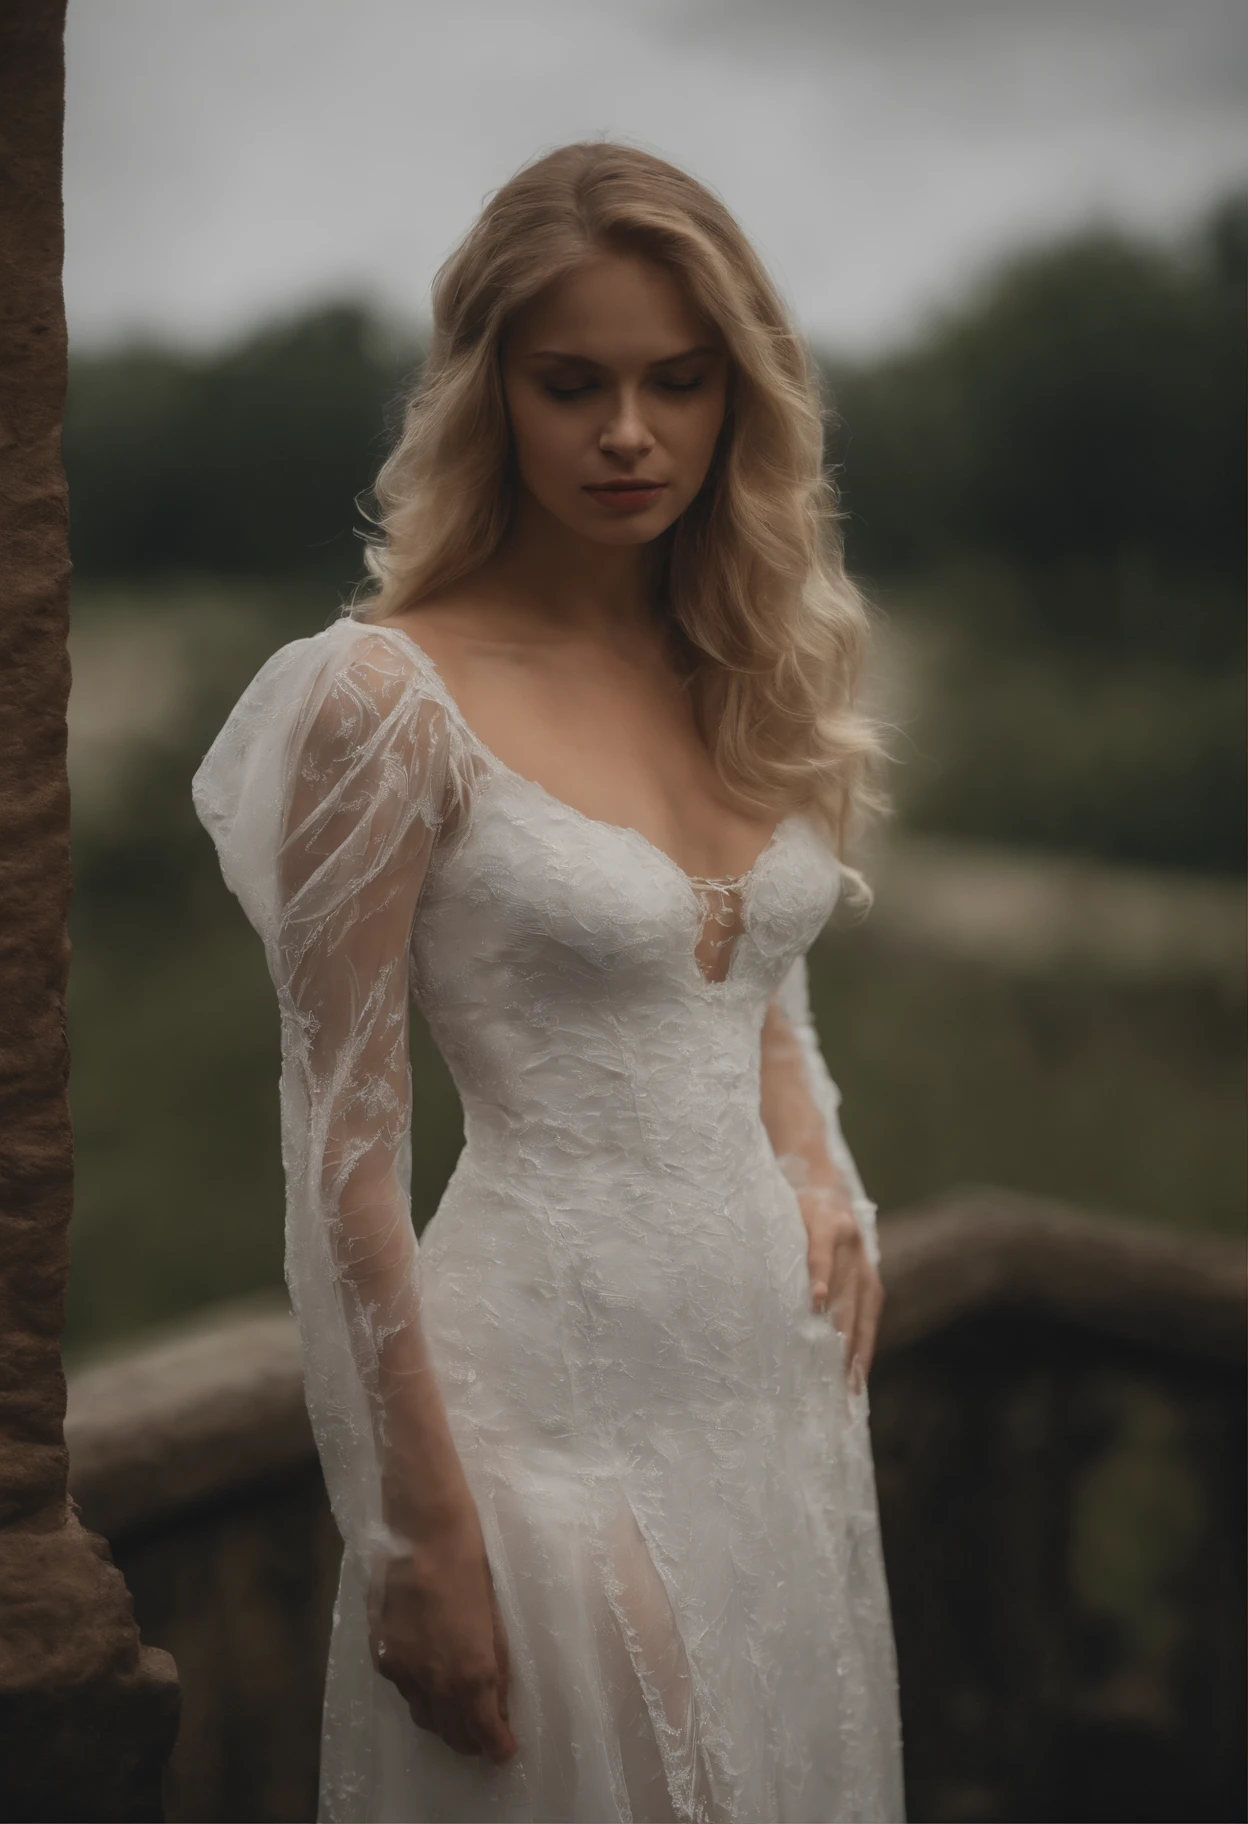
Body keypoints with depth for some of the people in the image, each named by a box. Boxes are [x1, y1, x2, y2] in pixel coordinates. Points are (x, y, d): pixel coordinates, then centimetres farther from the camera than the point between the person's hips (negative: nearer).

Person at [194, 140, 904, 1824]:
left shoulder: (748, 673, 6)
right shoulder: (394, 698, -13)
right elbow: (346, 1150, -14)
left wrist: (823, 1180, 2)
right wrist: (422, 1530, -14)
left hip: (778, 1363, 7)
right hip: (552, 1391, -6)